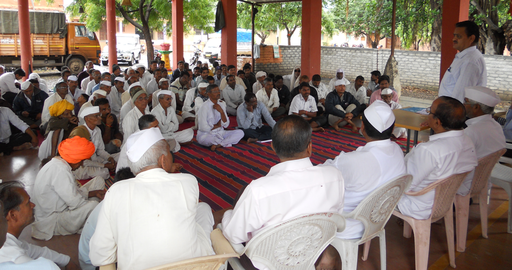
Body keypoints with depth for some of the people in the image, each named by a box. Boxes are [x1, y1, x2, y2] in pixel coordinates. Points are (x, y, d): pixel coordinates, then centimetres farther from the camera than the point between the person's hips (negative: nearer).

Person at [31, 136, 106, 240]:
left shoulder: (56, 163, 5)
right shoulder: (60, 171, -27)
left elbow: (73, 192, 11)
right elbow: (75, 201, -28)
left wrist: (94, 193, 0)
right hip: (51, 223, -11)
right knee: (92, 205, -34)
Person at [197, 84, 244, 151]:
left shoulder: (222, 103, 4)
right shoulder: (204, 107, -15)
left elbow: (226, 125, -2)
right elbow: (203, 128, -20)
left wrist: (221, 111, -18)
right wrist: (218, 125, -5)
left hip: (220, 133, 6)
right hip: (206, 135, -6)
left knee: (240, 133, -13)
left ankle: (218, 144, -21)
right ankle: (226, 142, -15)